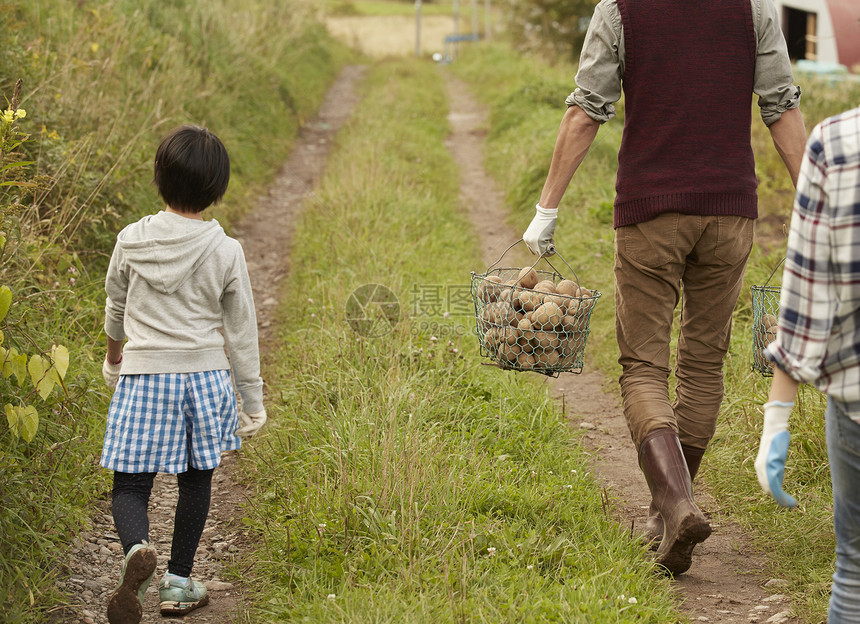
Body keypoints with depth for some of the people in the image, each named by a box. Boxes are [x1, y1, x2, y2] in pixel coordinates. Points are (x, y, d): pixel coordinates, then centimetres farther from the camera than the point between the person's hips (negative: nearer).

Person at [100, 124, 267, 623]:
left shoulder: (132, 241, -6)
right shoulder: (226, 251, -9)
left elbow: (116, 310, 11)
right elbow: (241, 331, -3)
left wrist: (114, 360, 31)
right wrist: (253, 399, 7)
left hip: (143, 377, 0)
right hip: (205, 376, 1)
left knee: (130, 484, 3)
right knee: (197, 480, 17)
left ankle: (137, 550, -28)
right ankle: (178, 583, 23)